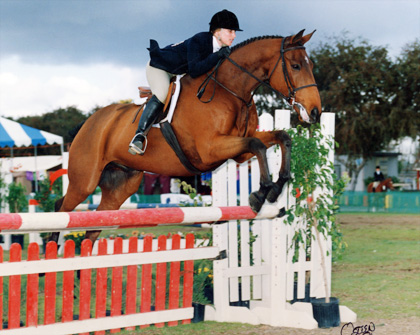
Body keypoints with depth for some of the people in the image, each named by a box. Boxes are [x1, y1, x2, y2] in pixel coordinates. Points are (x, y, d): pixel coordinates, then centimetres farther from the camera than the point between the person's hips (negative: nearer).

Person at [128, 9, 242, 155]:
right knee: (162, 95, -31)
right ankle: (140, 135, -31)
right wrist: (217, 56, -43)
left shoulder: (222, 49, -8)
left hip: (180, 74, 9)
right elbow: (194, 70, -41)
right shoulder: (198, 41, -32)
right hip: (159, 66, -9)